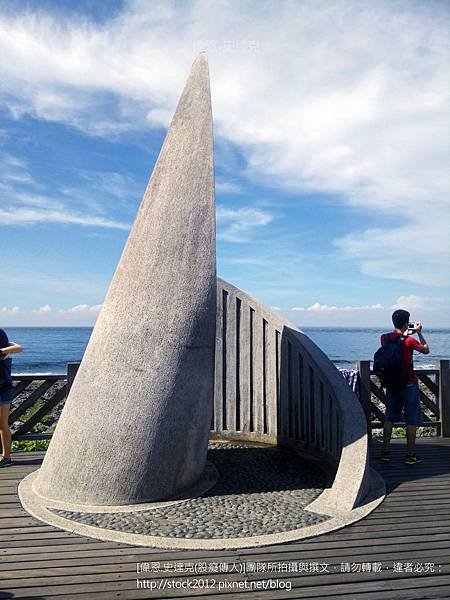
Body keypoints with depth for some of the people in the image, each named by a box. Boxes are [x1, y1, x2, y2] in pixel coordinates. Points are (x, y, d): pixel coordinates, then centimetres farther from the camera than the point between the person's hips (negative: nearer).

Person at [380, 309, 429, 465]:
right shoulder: (409, 341, -15)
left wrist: (408, 333, 19)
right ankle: (410, 455, 9)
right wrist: (419, 333, 8)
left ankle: (385, 452, 15)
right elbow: (426, 350, 2)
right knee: (411, 421, 5)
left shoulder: (385, 338, -2)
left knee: (389, 418, 12)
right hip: (409, 384, -5)